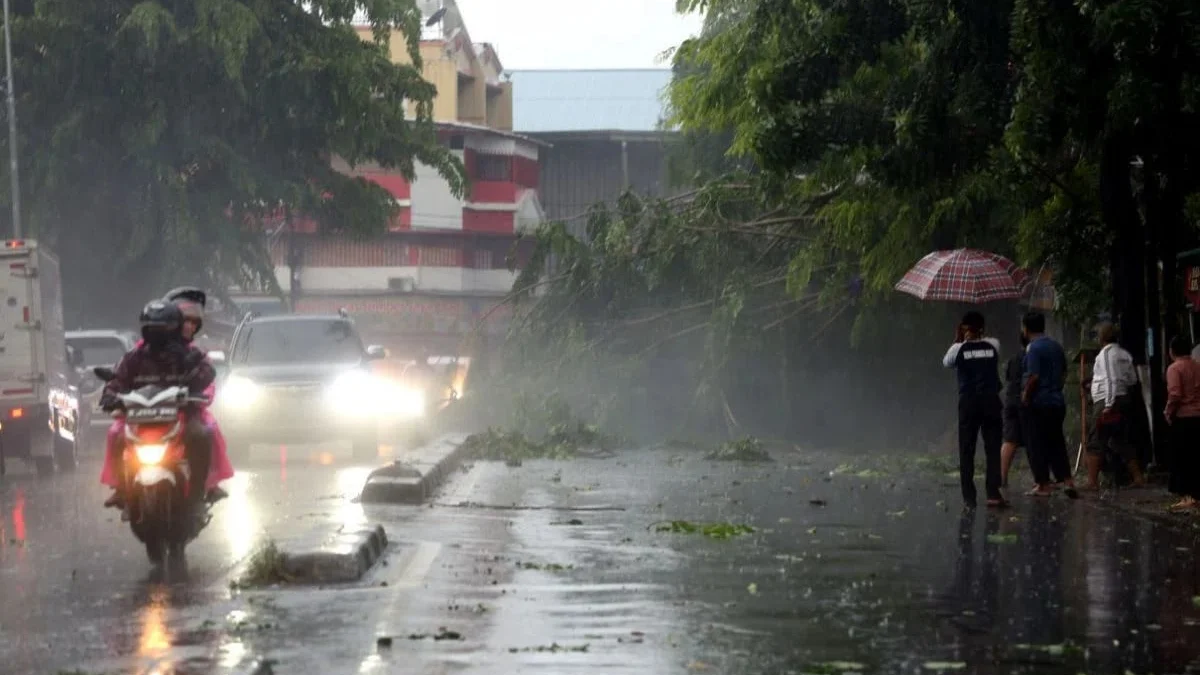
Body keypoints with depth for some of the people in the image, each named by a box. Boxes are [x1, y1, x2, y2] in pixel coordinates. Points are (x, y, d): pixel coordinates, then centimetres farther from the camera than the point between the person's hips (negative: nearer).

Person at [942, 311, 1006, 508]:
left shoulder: (958, 348, -1)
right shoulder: (993, 345, 4)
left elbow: (946, 362, 20)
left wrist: (957, 339, 18)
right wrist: (978, 336, 20)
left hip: (968, 402, -1)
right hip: (991, 401, 1)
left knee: (966, 450, 4)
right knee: (993, 448, 1)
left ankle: (969, 496, 0)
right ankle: (993, 492, -8)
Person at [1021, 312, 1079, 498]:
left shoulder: (1033, 348, -13)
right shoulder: (1056, 345, 11)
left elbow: (1034, 376, -20)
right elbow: (1064, 372, 18)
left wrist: (1026, 396, -8)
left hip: (1039, 402, -7)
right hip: (1058, 401, 7)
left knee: (1037, 444, 1)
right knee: (1056, 442, 13)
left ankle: (1043, 484, 3)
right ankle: (1067, 480, 4)